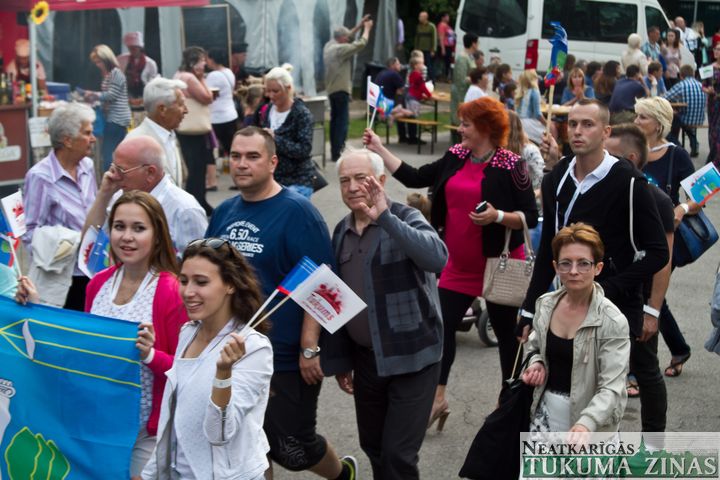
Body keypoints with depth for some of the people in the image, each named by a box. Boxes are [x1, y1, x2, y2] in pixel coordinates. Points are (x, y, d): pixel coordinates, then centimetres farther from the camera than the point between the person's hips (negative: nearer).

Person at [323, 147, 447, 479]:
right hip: (365, 358, 6)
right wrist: (339, 361, 13)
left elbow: (437, 258, -32)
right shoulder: (342, 232, 7)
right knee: (373, 447, 16)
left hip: (411, 358, -6)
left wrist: (385, 217, -34)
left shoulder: (405, 219, -10)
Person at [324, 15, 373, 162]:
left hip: (331, 89, 10)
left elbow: (346, 36, 23)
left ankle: (334, 151, 18)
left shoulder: (329, 46, 10)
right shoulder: (340, 49, -16)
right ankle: (338, 152, -11)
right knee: (342, 121, -8)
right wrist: (366, 29, 2)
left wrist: (359, 26, 23)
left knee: (335, 119, 14)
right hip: (341, 89, -10)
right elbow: (360, 44, -13)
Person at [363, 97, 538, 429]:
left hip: (497, 264, -6)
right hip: (459, 264, 6)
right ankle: (437, 399, 17)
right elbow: (414, 178, 7)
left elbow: (531, 217, -13)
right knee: (442, 325, 5)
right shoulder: (456, 158, 4)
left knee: (505, 331, 9)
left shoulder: (510, 166, -14)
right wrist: (379, 149, 6)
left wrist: (498, 216, -29)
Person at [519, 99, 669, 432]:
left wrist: (610, 290, -17)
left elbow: (658, 252, -12)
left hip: (620, 305, -4)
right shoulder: (556, 180, 3)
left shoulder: (627, 182, -14)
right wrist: (529, 312, 7)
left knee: (643, 370, 10)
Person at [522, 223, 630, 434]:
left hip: (586, 414, -4)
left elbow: (612, 387, -24)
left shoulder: (613, 322, -19)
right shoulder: (545, 304, -2)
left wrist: (587, 423, -41)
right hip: (546, 409, 5)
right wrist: (536, 364, -6)